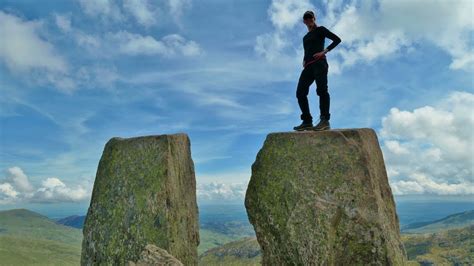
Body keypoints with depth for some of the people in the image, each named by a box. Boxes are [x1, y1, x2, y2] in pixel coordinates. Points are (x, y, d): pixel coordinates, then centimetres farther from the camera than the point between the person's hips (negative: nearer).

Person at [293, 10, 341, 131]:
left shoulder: (320, 30, 9)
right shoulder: (305, 37, 27)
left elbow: (337, 39, 0)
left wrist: (324, 51, -10)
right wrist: (304, 61, 12)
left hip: (319, 63, -7)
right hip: (308, 66, 7)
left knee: (321, 89, -18)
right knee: (300, 92, -5)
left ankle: (325, 120, -23)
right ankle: (307, 122, -5)